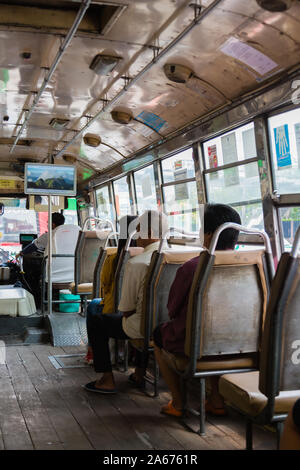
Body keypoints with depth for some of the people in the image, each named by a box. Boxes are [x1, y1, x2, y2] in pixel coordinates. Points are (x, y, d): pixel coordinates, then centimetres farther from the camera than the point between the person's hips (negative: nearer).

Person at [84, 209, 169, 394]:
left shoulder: (136, 263, -21)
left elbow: (127, 308, -13)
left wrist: (125, 316, 11)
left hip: (143, 327, -6)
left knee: (95, 322, 15)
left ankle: (108, 380, 16)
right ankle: (140, 372, 39)